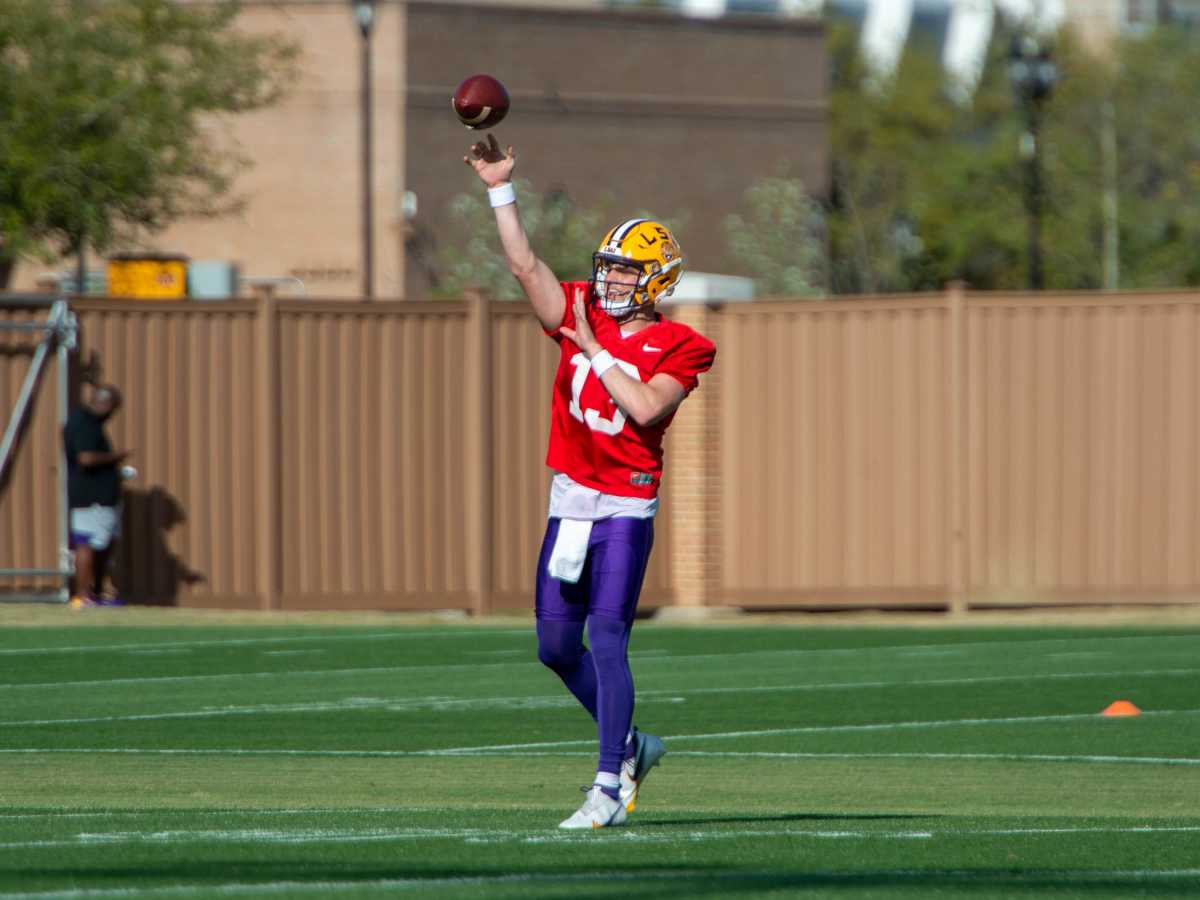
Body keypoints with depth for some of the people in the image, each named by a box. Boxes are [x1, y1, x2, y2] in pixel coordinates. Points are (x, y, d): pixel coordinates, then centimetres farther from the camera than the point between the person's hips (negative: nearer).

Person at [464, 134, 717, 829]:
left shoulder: (676, 349, -6)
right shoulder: (581, 316, 8)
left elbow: (646, 408, -21)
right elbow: (526, 263, 2)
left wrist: (593, 349, -14)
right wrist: (501, 189, -5)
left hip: (625, 509, -6)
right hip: (569, 502, 6)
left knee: (606, 643, -11)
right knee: (557, 646, 9)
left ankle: (611, 788, -6)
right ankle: (631, 745, 28)